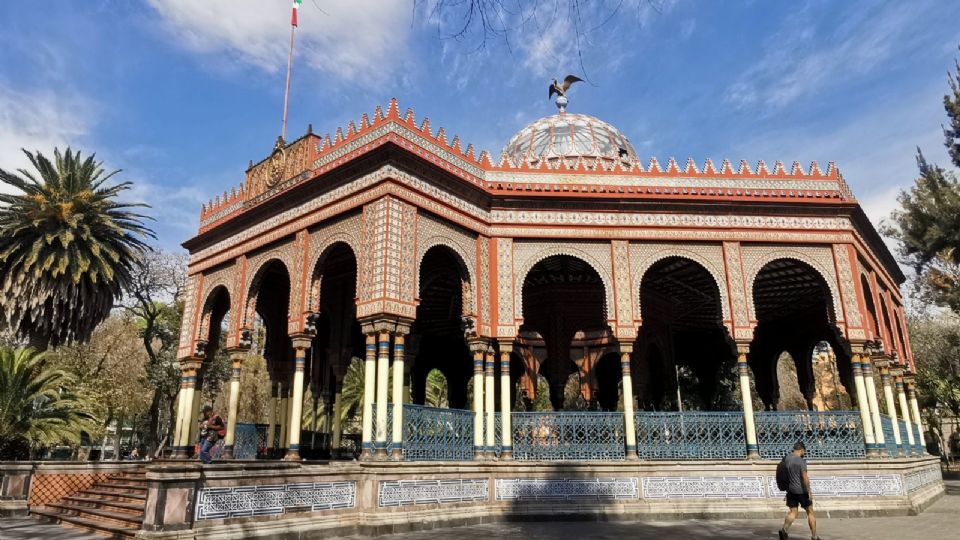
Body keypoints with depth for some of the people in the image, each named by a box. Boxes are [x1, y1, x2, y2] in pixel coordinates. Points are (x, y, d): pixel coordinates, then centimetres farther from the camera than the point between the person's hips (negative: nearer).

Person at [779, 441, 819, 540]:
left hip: (790, 490, 6)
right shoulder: (801, 461, -18)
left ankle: (784, 530, -9)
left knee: (793, 512, 10)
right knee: (810, 512, 11)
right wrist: (809, 491, -13)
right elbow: (805, 478, -21)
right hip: (801, 490, -6)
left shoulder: (786, 458, 3)